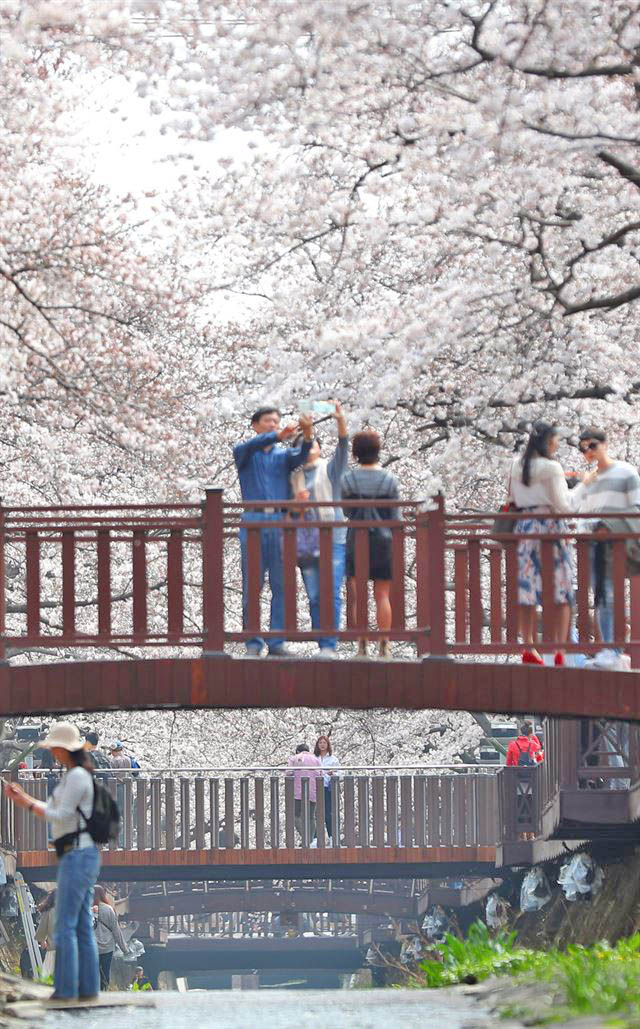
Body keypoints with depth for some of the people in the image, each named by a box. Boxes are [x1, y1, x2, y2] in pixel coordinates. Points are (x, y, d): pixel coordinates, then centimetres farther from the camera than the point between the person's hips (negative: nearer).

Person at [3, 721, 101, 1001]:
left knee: (65, 925, -9)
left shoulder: (77, 776, -13)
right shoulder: (75, 776, 19)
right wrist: (22, 797, 15)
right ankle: (87, 987, 8)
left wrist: (26, 803, -9)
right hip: (79, 856, 10)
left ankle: (66, 988, -9)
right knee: (82, 926, 9)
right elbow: (53, 812, 22)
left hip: (77, 855, -10)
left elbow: (60, 816, -15)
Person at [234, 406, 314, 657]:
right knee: (252, 586, -3)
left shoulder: (284, 455, 16)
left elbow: (301, 457, -7)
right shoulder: (243, 453, 11)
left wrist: (307, 434, -29)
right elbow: (252, 446, -13)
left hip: (281, 522, 2)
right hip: (253, 521, -2)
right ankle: (253, 643, 1)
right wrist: (279, 436, -32)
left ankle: (277, 643, 2)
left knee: (281, 586, -1)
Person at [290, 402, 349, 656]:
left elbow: (343, 447, -11)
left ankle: (329, 646, -15)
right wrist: (295, 501, -7)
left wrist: (341, 421, -28)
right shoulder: (294, 477, 15)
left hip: (333, 539, -3)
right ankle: (322, 647, 3)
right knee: (314, 597, 0)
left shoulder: (330, 468, 7)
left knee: (331, 593, -13)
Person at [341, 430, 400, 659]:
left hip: (355, 541, 0)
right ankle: (384, 645, 0)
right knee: (382, 595, 4)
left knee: (358, 596, 5)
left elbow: (346, 511, 5)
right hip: (383, 540, 0)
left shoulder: (348, 479, -3)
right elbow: (395, 517, -2)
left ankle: (362, 645, 0)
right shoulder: (389, 480, -4)